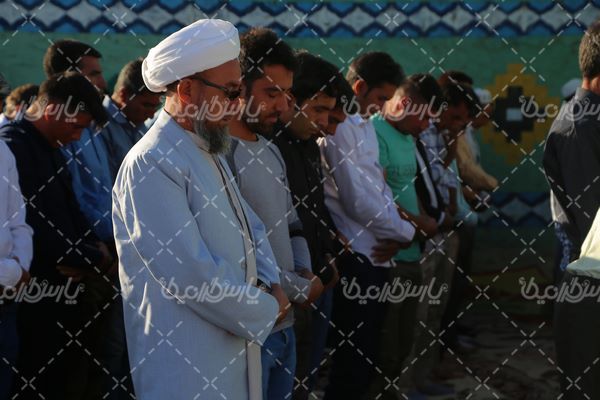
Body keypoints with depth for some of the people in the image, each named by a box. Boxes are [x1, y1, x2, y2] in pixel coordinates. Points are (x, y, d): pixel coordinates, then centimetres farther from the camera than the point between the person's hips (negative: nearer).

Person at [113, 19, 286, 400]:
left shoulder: (209, 153, 14)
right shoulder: (153, 163, -19)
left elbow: (251, 227, 21)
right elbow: (186, 274, -24)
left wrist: (271, 285, 1)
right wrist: (265, 311, -12)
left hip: (233, 348, 9)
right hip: (187, 363, -9)